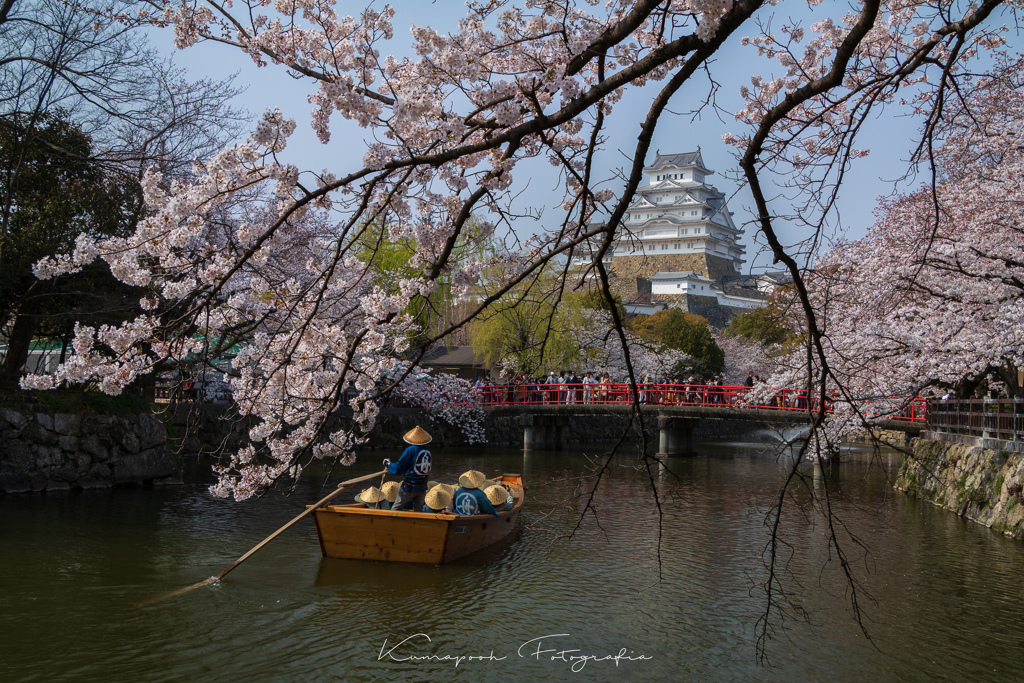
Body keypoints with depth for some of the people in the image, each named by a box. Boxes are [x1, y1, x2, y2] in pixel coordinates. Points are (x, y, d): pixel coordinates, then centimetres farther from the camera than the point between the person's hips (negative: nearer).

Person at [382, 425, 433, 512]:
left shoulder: (410, 450, -15)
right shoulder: (427, 451, 4)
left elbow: (398, 468, -12)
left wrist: (388, 464, 6)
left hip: (410, 486, -5)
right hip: (422, 488, 5)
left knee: (395, 508, 7)